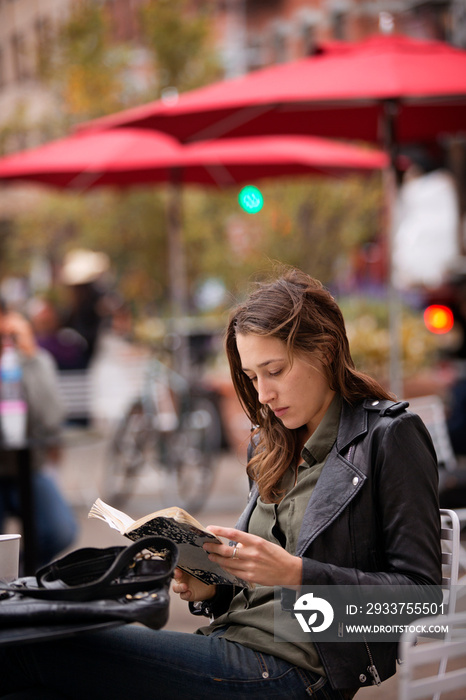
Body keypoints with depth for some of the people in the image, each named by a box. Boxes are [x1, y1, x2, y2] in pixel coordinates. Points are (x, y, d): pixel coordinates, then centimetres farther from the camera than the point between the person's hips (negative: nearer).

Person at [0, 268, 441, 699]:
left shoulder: (390, 436, -2)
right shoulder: (272, 446, 20)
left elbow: (420, 590, -10)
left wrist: (294, 573, -18)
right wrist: (210, 589, 2)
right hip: (236, 642, 7)